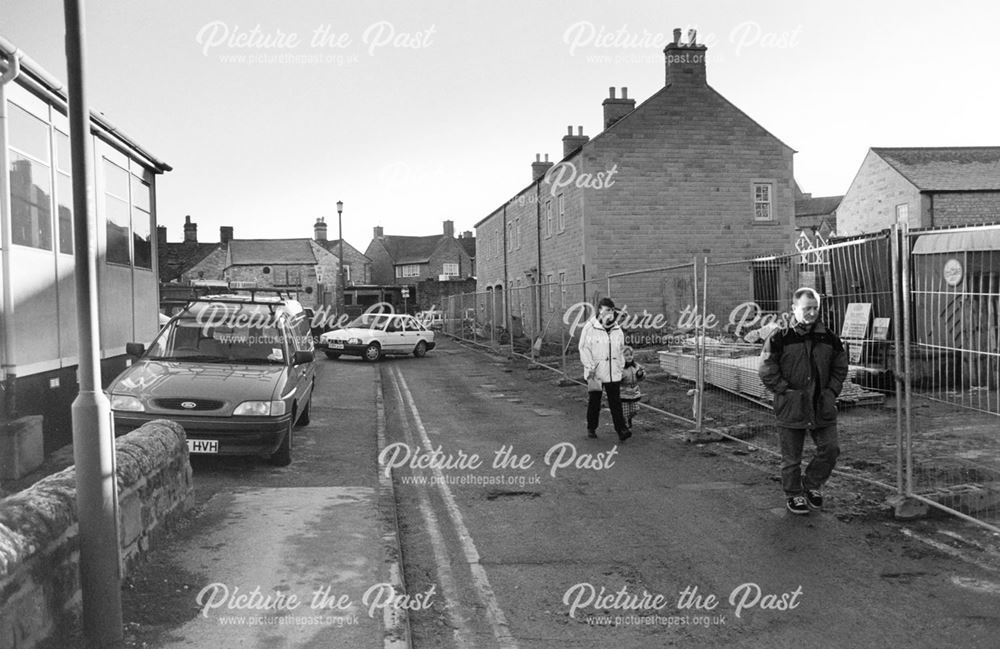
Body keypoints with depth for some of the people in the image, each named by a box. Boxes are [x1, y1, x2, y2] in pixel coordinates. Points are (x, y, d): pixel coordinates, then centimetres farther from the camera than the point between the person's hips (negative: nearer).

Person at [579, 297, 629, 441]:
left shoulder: (617, 329, 9)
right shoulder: (590, 328, -7)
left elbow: (621, 349, 19)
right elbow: (584, 349, -9)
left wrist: (621, 366, 15)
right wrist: (590, 368, -14)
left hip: (614, 374, 3)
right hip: (595, 373, -3)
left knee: (616, 402, -1)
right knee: (594, 402, 8)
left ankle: (621, 429, -2)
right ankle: (591, 428, 22)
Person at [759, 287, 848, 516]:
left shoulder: (829, 338, 5)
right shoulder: (779, 338, -9)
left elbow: (840, 368, 15)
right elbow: (767, 372, -7)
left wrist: (832, 391, 3)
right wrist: (786, 391, -11)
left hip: (823, 407, 4)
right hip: (791, 408, -4)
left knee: (830, 448, 1)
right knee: (791, 457, 5)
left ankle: (812, 484, 24)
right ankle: (794, 495, 24)